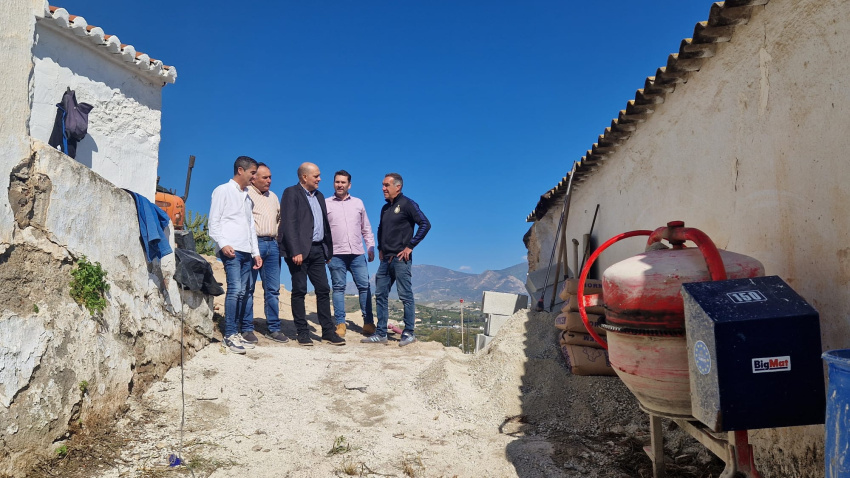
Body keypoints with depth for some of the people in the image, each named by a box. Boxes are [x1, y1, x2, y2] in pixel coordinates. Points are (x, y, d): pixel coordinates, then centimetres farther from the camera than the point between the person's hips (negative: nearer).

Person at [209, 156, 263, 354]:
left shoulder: (247, 196, 22)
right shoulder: (223, 191, 2)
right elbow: (214, 222, -4)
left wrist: (255, 252, 17)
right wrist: (222, 244, -16)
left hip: (246, 251, 7)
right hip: (231, 249, -7)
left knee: (242, 292, 5)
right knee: (235, 289, -15)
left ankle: (236, 333, 10)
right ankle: (229, 335, -11)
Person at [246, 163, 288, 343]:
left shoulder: (273, 197, 21)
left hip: (272, 244, 6)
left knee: (273, 289, 6)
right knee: (248, 288, -1)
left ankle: (274, 328, 12)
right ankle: (247, 329, 5)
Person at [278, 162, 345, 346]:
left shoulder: (319, 196, 19)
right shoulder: (291, 193, -4)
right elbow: (289, 224, -14)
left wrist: (328, 249, 16)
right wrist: (295, 251, -21)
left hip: (317, 250, 7)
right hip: (299, 250, -7)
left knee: (323, 290, 6)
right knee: (299, 291, 1)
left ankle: (328, 331, 12)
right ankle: (302, 332, 9)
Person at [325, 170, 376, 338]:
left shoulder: (358, 203, 14)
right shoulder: (325, 204, 7)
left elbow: (366, 228, 19)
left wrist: (371, 247, 12)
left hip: (357, 253, 2)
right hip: (336, 254, -2)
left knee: (364, 286, 0)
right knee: (338, 288, 2)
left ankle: (368, 322, 7)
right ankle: (340, 323, 9)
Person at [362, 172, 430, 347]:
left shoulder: (407, 204, -5)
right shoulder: (385, 208, 17)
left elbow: (425, 224, -14)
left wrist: (410, 246, -14)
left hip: (401, 258, -8)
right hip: (386, 259, 8)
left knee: (406, 296, -2)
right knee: (380, 295, 8)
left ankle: (408, 333, 7)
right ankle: (381, 333, 15)